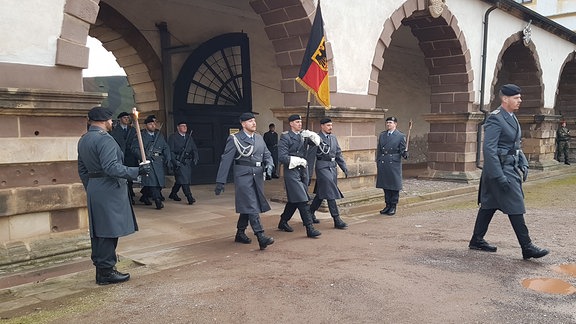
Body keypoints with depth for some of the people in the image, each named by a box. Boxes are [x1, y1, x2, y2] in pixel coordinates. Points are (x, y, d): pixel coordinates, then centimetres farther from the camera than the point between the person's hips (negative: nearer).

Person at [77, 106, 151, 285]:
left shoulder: (83, 140, 14)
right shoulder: (104, 139, -16)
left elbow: (82, 170, 18)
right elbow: (112, 168, -24)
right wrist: (137, 171, -20)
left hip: (94, 191, 10)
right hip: (109, 191, -10)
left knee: (98, 232, 13)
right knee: (109, 232, -3)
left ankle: (101, 269, 22)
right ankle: (106, 272, 3)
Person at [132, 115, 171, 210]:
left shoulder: (159, 135, 18)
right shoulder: (141, 136, 5)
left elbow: (166, 148, 16)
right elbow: (135, 148, -1)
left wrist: (168, 159, 3)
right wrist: (143, 157, -14)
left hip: (159, 161, 5)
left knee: (160, 180, 3)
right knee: (152, 180, -18)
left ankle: (144, 197, 22)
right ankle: (158, 200, -19)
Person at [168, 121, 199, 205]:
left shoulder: (189, 137, 17)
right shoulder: (173, 137, 0)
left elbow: (194, 149, 18)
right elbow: (170, 151, -6)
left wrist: (195, 158, 1)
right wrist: (175, 161, -16)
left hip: (188, 162, 6)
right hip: (178, 162, -6)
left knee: (180, 180, 12)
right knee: (183, 179, -12)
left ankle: (173, 194, 31)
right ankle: (189, 198, -15)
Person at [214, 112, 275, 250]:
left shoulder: (259, 138, 14)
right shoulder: (235, 139, -4)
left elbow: (267, 154, 16)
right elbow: (225, 161, -4)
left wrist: (269, 165, -8)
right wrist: (220, 182, -6)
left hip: (258, 176, 6)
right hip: (243, 176, -6)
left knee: (247, 206, 14)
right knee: (251, 206, -12)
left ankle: (240, 233, 28)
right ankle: (261, 237, -16)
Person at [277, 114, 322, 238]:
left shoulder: (304, 136, 13)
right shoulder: (285, 137, -7)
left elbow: (317, 142, 12)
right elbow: (282, 157, -14)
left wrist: (311, 135, -6)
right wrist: (299, 161, -14)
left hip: (303, 171, 7)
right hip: (292, 171, -7)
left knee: (294, 200, 15)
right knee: (302, 200, -11)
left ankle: (283, 222, 30)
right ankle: (309, 228, -9)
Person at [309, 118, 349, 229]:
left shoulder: (333, 138, 14)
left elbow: (338, 154, 17)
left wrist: (344, 168, 13)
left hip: (333, 168, 7)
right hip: (323, 168, -7)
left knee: (321, 193, 14)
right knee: (330, 194, -9)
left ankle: (310, 213, 29)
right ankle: (337, 220, -7)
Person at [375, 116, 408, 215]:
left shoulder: (401, 136, -1)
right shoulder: (382, 135, 12)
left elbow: (402, 150, -1)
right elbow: (378, 150, 14)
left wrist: (405, 154, -25)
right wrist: (378, 164, 10)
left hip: (394, 165, -4)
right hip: (383, 165, 4)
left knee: (394, 186, 1)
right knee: (385, 186, 10)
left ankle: (393, 206, 11)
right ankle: (387, 205, 21)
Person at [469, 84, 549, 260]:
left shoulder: (512, 118, 14)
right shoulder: (495, 119, -16)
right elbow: (488, 149, -22)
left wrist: (523, 164, 11)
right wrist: (499, 177, -24)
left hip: (511, 168, 10)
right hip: (499, 169, -10)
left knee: (489, 205, 14)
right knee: (515, 207, -6)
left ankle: (477, 240, 22)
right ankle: (527, 248, 1)